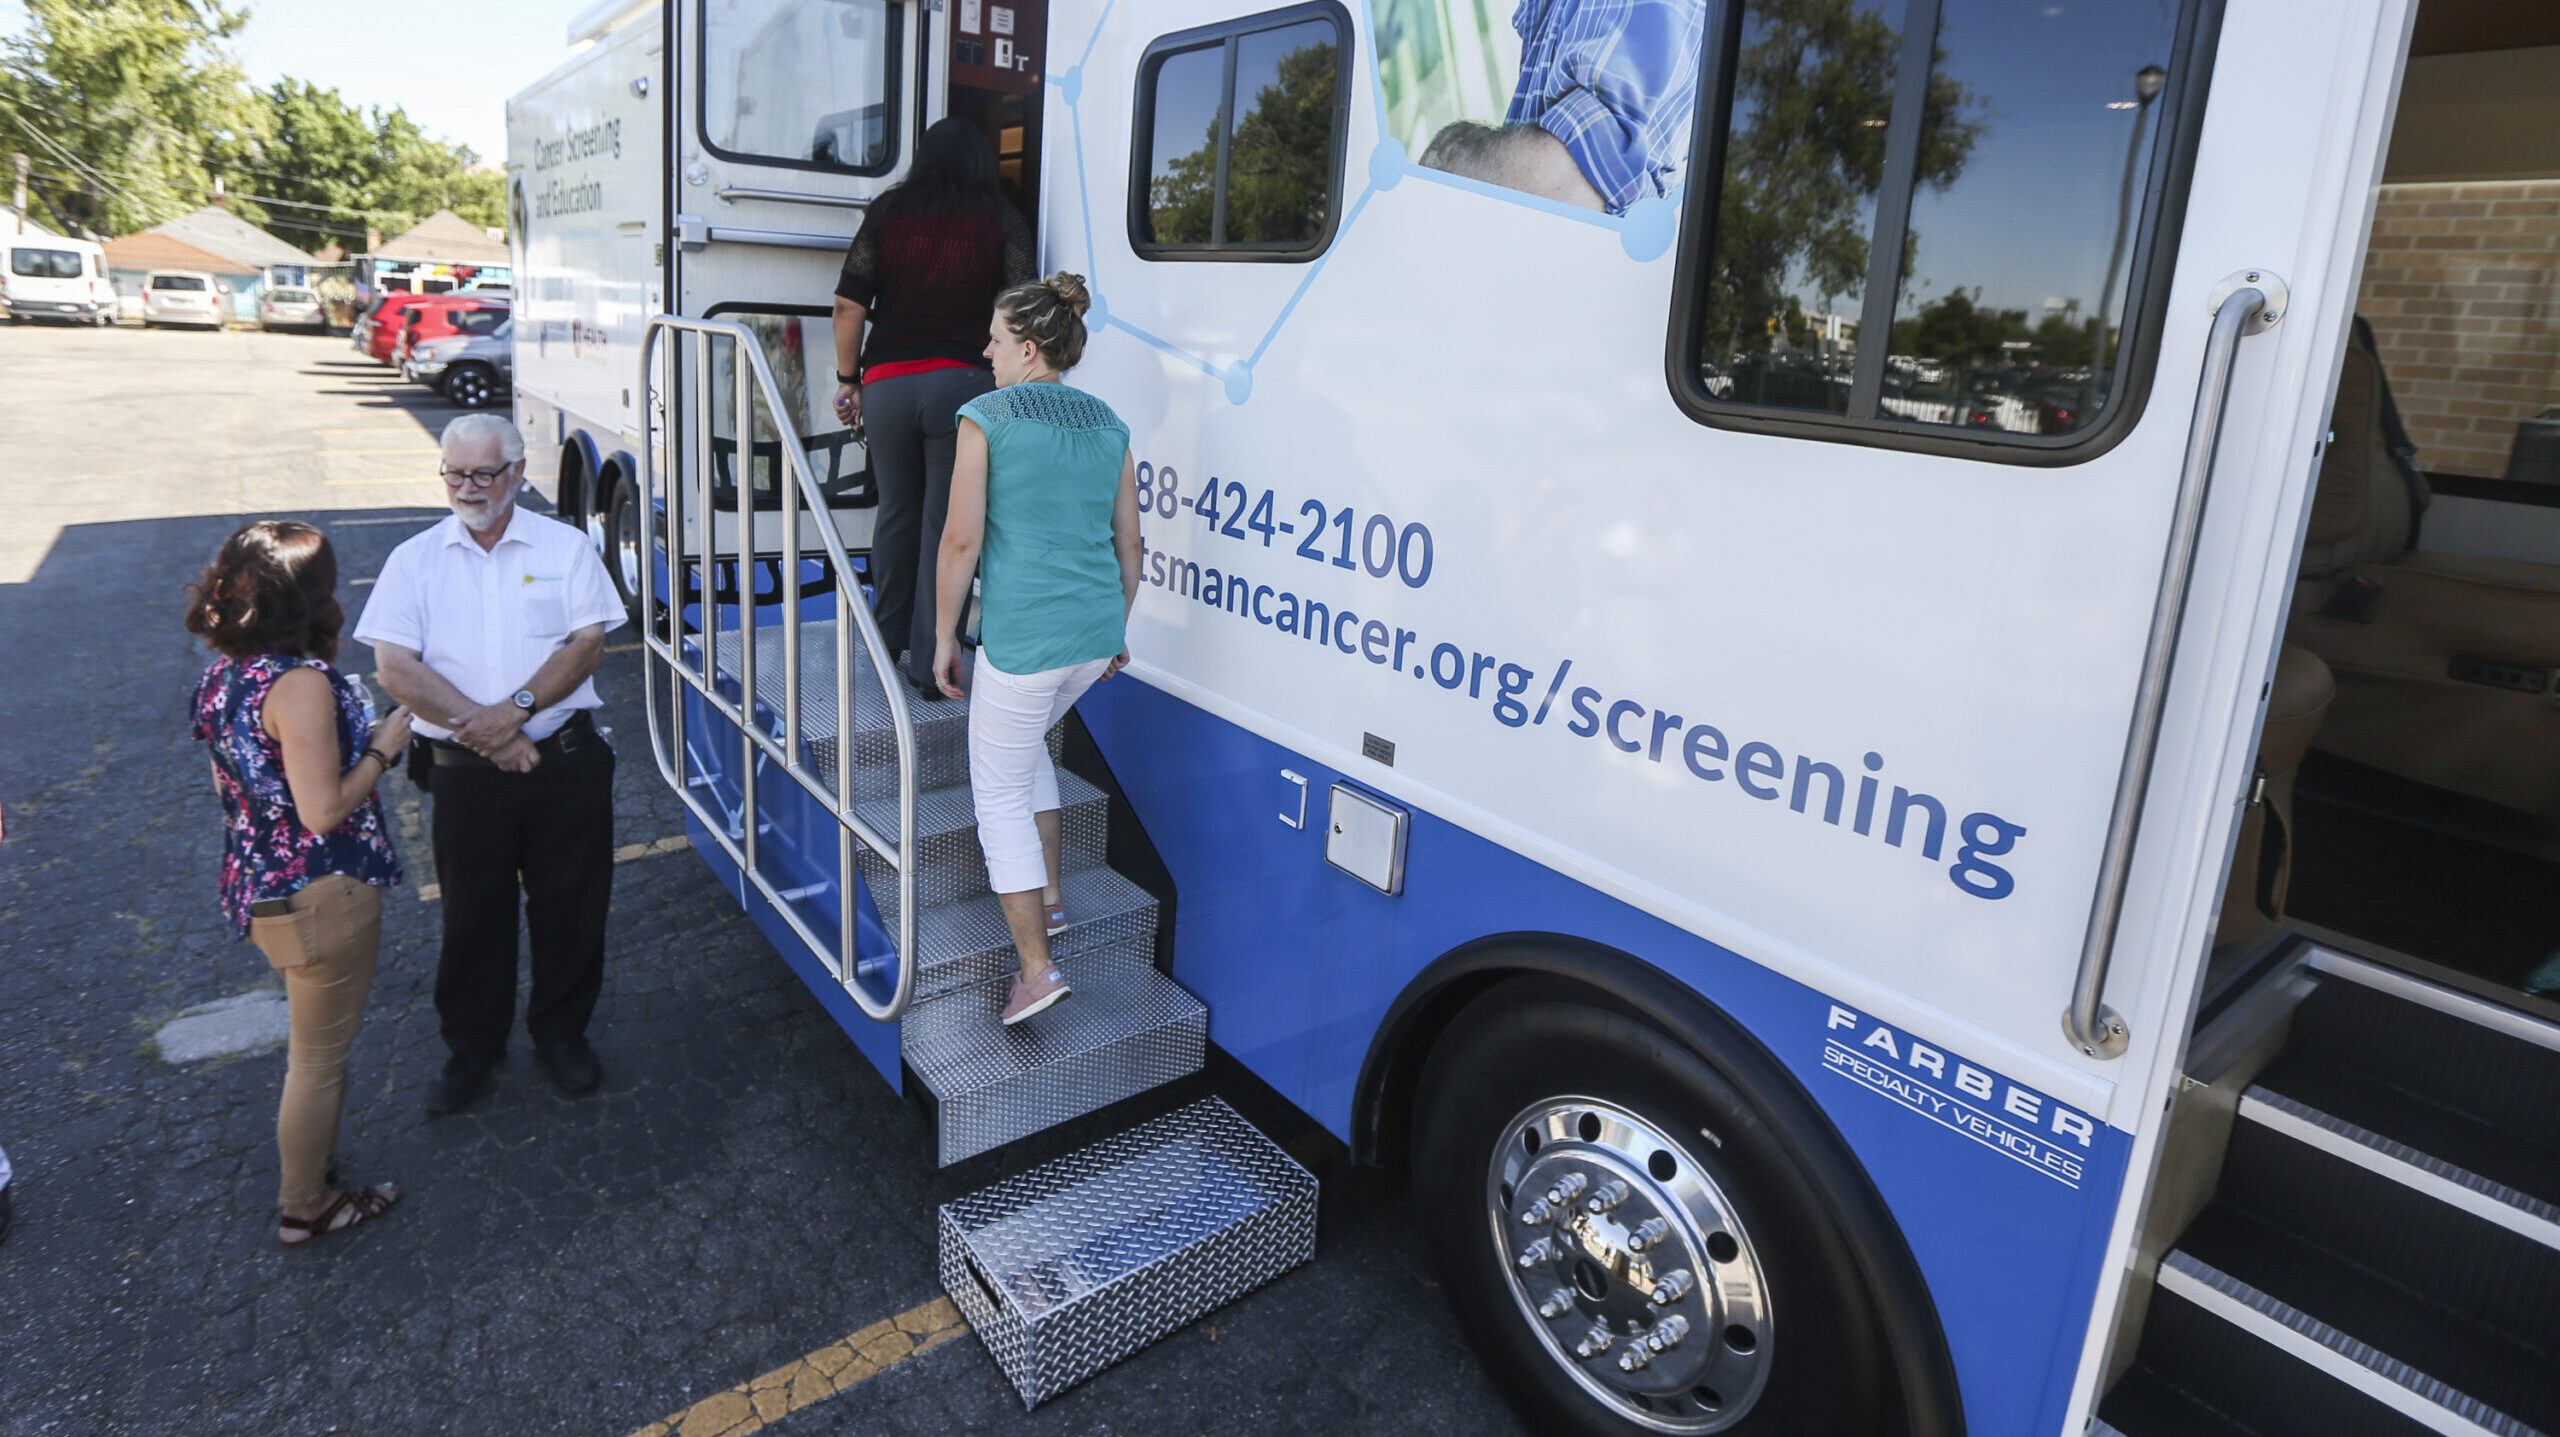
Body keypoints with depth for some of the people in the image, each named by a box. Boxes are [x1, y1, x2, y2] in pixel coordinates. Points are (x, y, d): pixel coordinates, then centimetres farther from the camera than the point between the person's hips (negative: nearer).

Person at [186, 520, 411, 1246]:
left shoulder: (221, 672, 2)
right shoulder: (301, 683, -26)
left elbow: (229, 783, 13)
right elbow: (325, 811, -25)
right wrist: (383, 748, -12)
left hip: (256, 886, 9)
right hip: (320, 896, -9)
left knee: (313, 1040, 27)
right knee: (319, 1055, 10)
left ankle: (313, 1165, 45)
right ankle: (306, 1208, 26)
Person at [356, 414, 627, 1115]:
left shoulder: (566, 548, 3)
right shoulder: (414, 560, 5)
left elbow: (588, 644, -6)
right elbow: (395, 668, -4)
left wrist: (517, 708, -19)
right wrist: (478, 727, -15)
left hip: (565, 760, 0)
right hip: (466, 771, 1)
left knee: (571, 907, 8)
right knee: (472, 915, 11)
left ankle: (562, 1034, 29)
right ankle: (471, 1047, 30)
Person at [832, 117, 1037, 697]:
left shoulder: (887, 211, 8)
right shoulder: (1003, 221, 3)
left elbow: (849, 305, 3)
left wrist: (848, 378, 13)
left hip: (888, 383, 2)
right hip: (963, 383, -2)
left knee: (897, 514, 18)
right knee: (948, 523, 2)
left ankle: (887, 641, 30)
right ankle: (930, 665, 4)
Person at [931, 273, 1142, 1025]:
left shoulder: (985, 417, -7)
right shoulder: (1108, 424, 9)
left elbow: (962, 540, -10)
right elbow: (1127, 543, 12)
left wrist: (944, 635, 1)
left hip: (1022, 638, -6)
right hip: (1095, 634, 7)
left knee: (1000, 795, 8)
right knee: (1024, 743, 31)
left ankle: (1037, 968, 7)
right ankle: (1049, 899, 33)